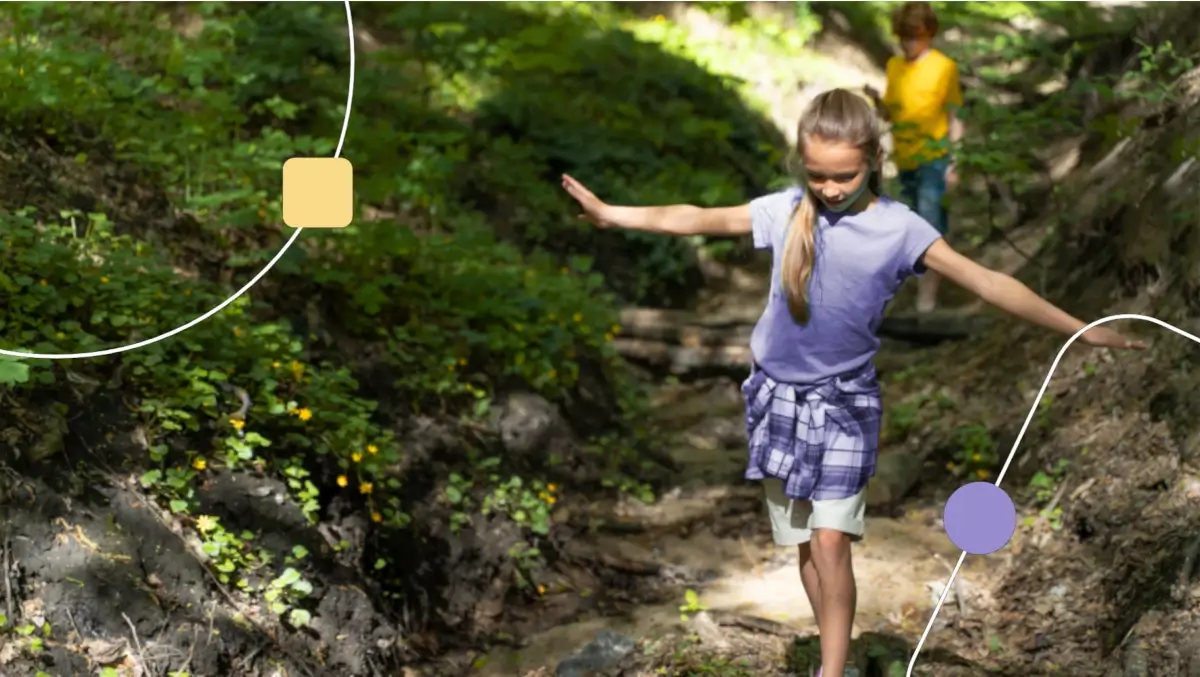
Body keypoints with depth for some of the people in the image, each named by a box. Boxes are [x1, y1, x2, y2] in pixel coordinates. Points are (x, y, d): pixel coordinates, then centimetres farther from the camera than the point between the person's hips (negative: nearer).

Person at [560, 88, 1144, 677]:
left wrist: (1082, 330, -14)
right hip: (779, 397, 2)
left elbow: (986, 282, -12)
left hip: (846, 402, -2)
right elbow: (697, 220, 2)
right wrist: (610, 213, 3)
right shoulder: (784, 210, -5)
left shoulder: (899, 227, -10)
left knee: (831, 541, -10)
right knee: (802, 544, 9)